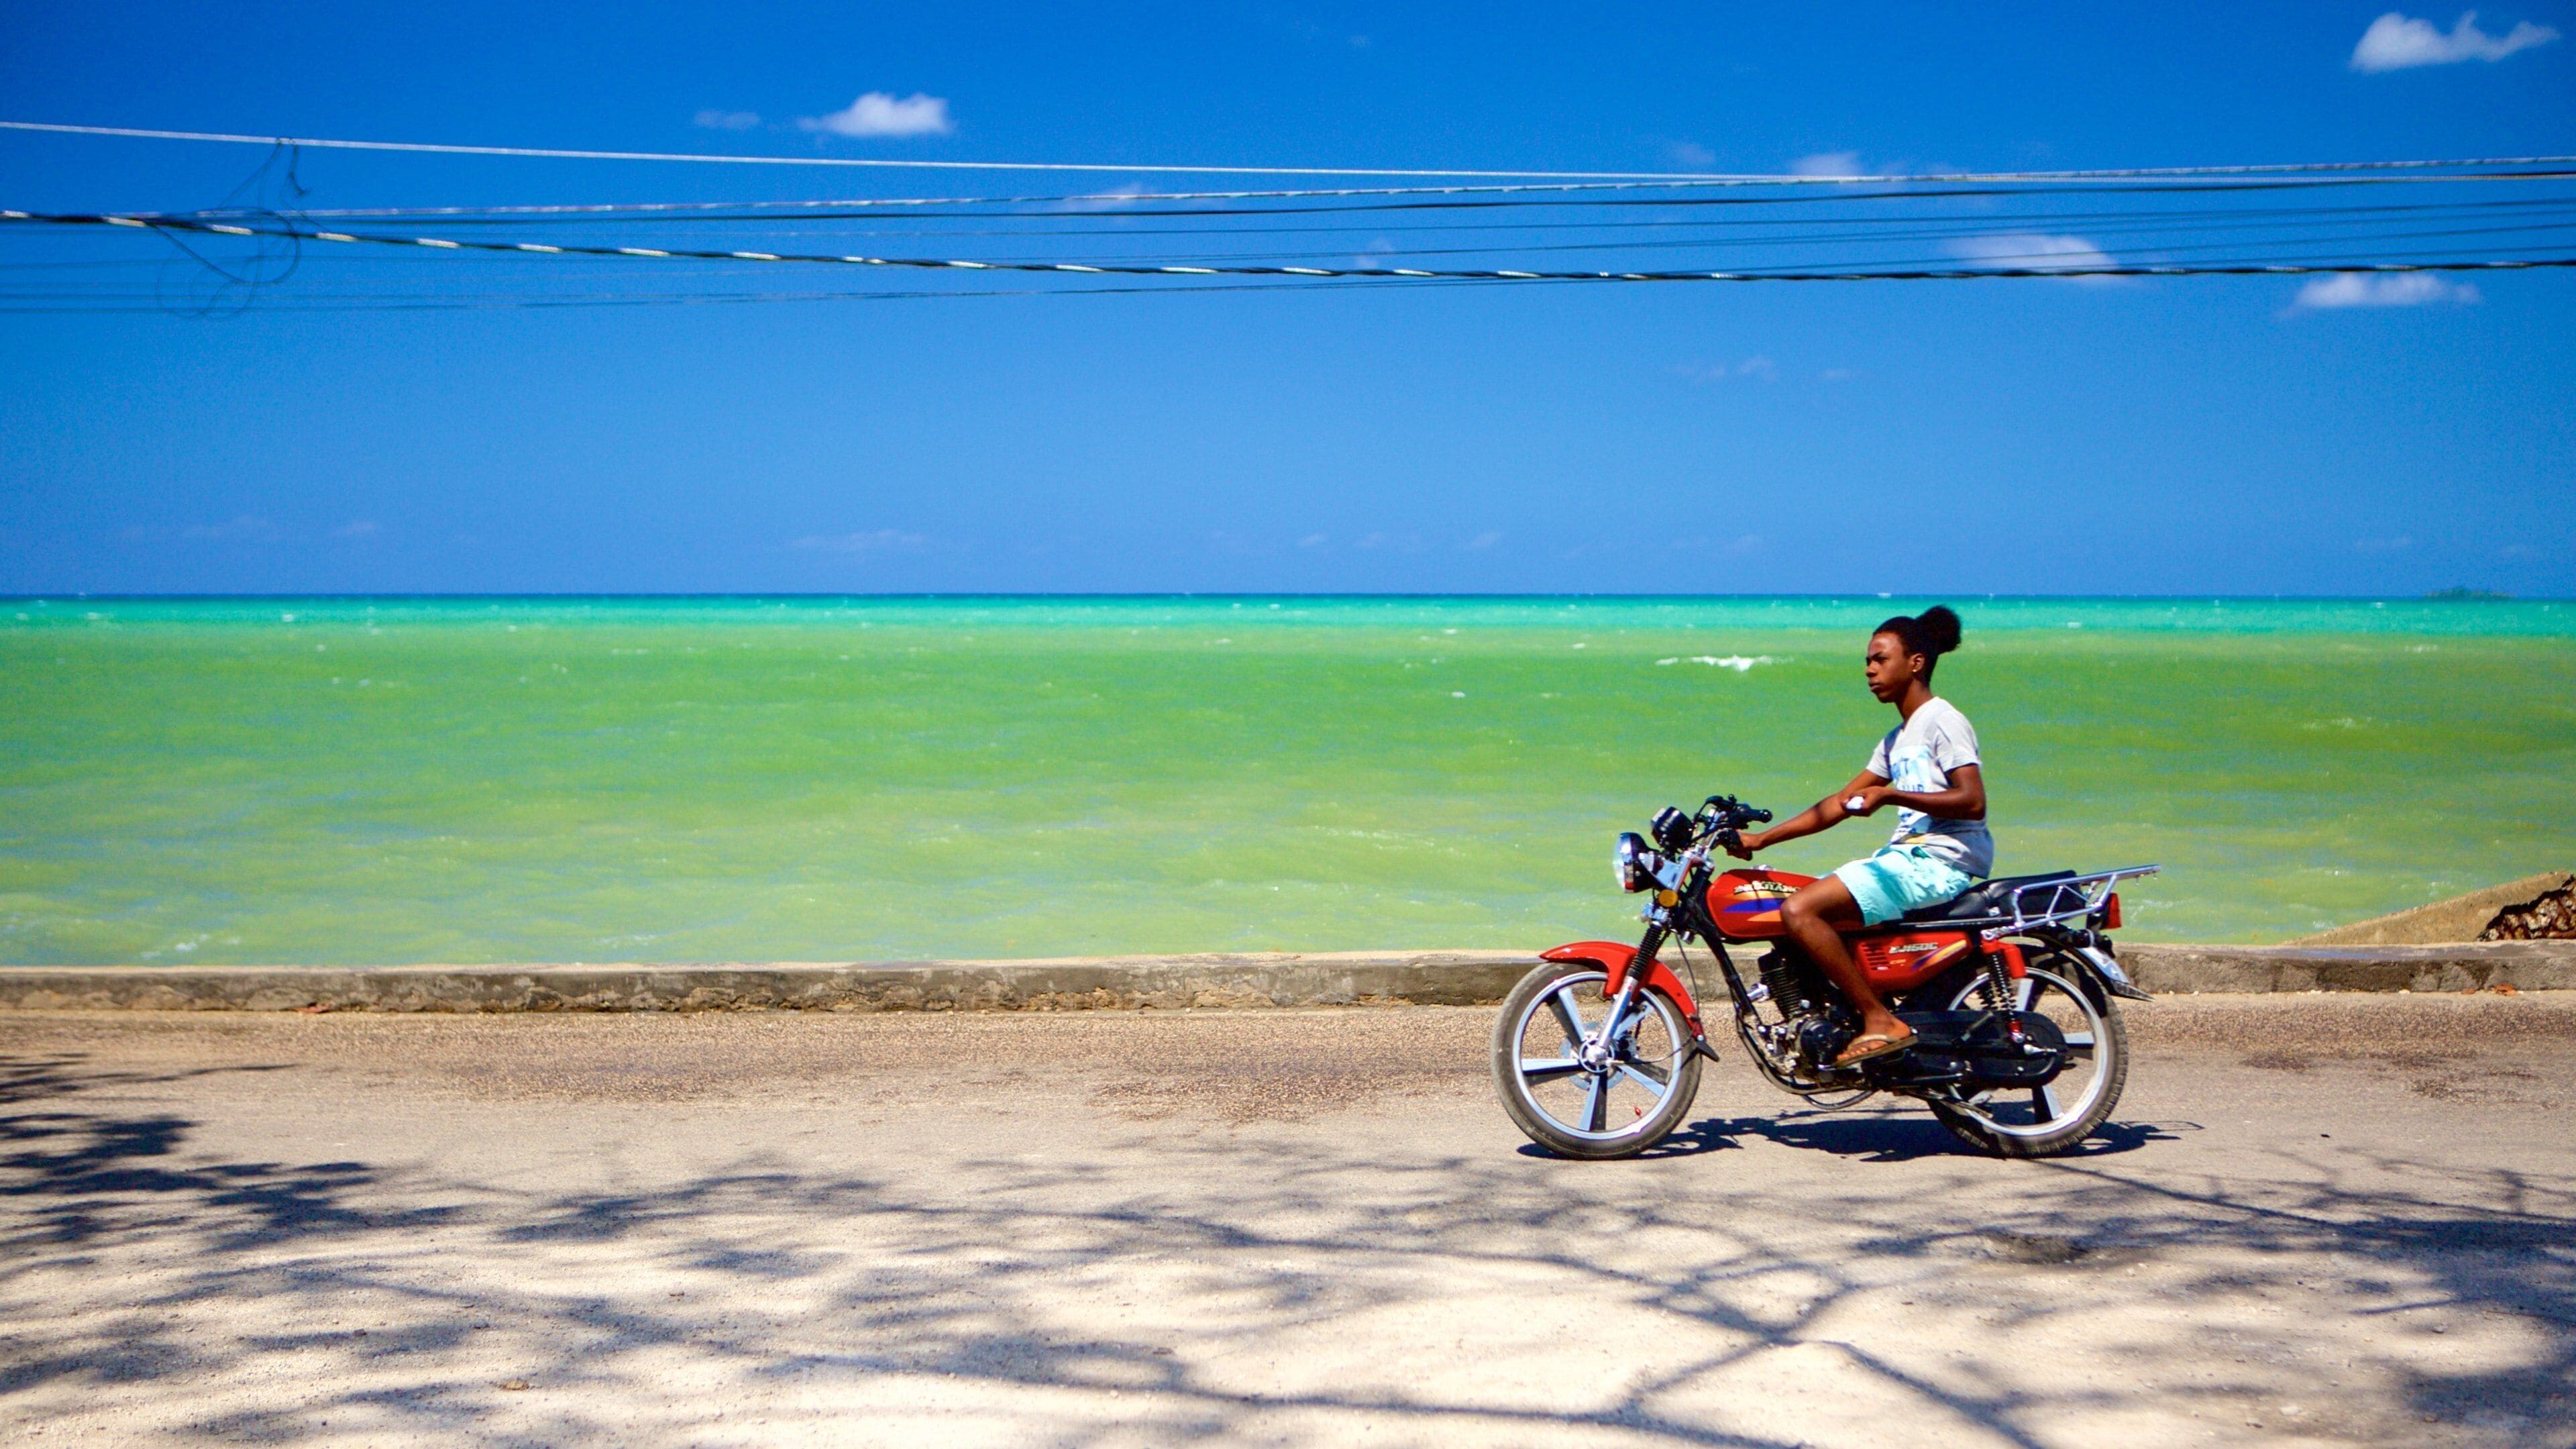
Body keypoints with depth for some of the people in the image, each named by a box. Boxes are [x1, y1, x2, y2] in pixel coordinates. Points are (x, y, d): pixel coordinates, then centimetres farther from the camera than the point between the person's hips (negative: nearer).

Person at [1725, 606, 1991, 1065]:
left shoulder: (1943, 721, -6)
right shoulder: (1898, 739, 22)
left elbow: (1973, 801, -18)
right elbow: (1838, 805, 21)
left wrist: (1890, 795, -23)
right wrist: (1760, 839, 14)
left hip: (1939, 862, -10)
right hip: (1907, 855, 10)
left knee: (1799, 911, -21)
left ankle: (1881, 1022, -20)